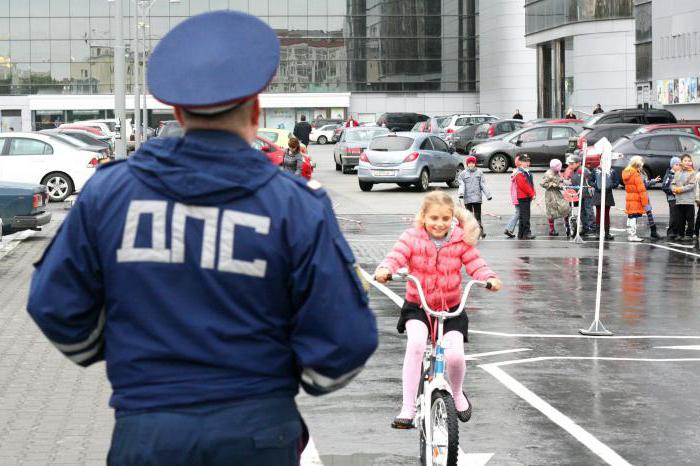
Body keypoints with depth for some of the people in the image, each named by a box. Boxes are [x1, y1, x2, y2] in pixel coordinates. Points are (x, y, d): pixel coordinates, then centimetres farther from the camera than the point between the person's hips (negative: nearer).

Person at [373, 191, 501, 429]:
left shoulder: (460, 241, -3)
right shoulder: (412, 238, -7)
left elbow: (475, 264, -11)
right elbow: (396, 256, -21)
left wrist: (489, 278, -33)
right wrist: (385, 270, -44)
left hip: (451, 307, 1)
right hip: (417, 306, -1)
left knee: (455, 354, -19)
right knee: (416, 343, -30)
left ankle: (457, 393, 18)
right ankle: (407, 408, -22)